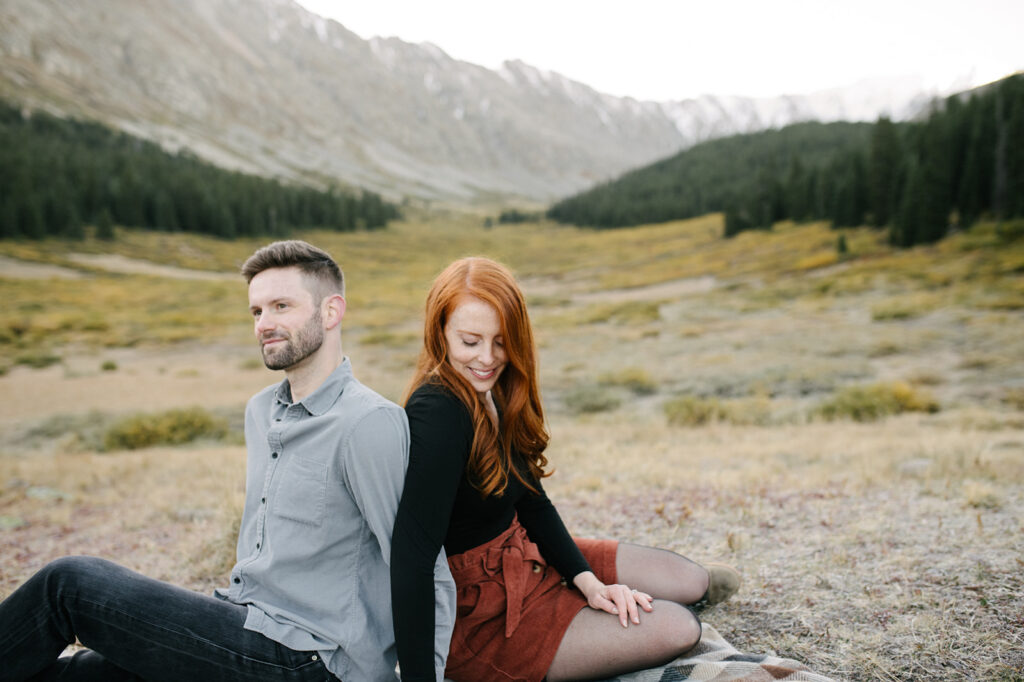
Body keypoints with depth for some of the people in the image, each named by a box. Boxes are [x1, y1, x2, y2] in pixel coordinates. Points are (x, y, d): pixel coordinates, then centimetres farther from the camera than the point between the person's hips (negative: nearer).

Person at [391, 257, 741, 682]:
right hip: (477, 619, -8)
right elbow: (411, 557, -35)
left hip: (526, 557, 8)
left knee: (693, 581, 9)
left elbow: (533, 503, 4)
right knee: (677, 629, -7)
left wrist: (590, 584, -5)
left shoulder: (495, 395, 0)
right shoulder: (437, 414, -29)